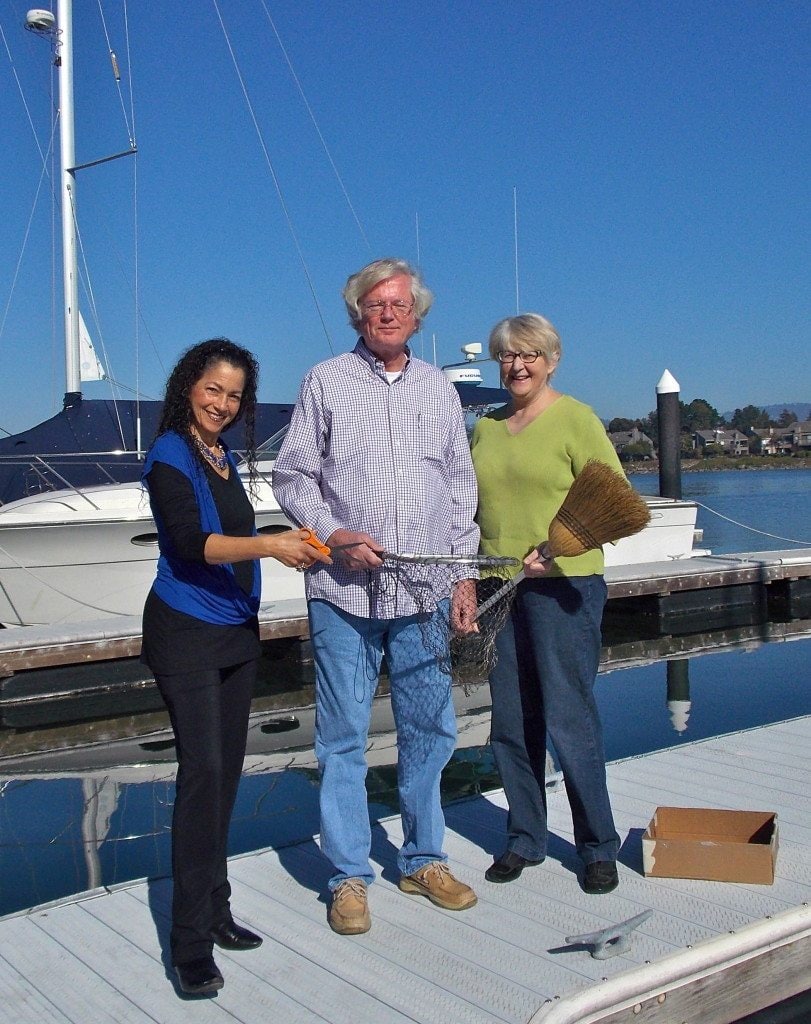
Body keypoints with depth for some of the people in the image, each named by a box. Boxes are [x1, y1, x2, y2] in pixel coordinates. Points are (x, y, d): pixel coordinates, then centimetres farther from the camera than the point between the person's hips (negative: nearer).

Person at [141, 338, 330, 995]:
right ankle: (190, 941, -5)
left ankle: (215, 912, 21)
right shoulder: (170, 456, -11)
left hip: (237, 631, 8)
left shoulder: (225, 458, 12)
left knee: (227, 771, 10)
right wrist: (269, 545, -39)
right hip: (186, 633, -8)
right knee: (203, 772, -12)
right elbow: (192, 543, -26)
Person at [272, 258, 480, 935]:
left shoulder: (440, 390, 13)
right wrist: (333, 534, -12)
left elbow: (462, 491, 14)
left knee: (430, 730, 9)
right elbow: (292, 477, 3)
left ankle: (424, 860, 26)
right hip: (344, 591, -3)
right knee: (344, 736, 3)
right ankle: (350, 877, 15)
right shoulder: (325, 383, 4)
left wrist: (464, 574, 8)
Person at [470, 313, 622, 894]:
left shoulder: (575, 419, -3)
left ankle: (599, 847, 12)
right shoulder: (487, 427, 15)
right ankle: (525, 839, 23)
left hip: (563, 585, -5)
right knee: (511, 722, 9)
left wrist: (555, 548, -22)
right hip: (498, 588, 6)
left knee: (570, 719, -3)